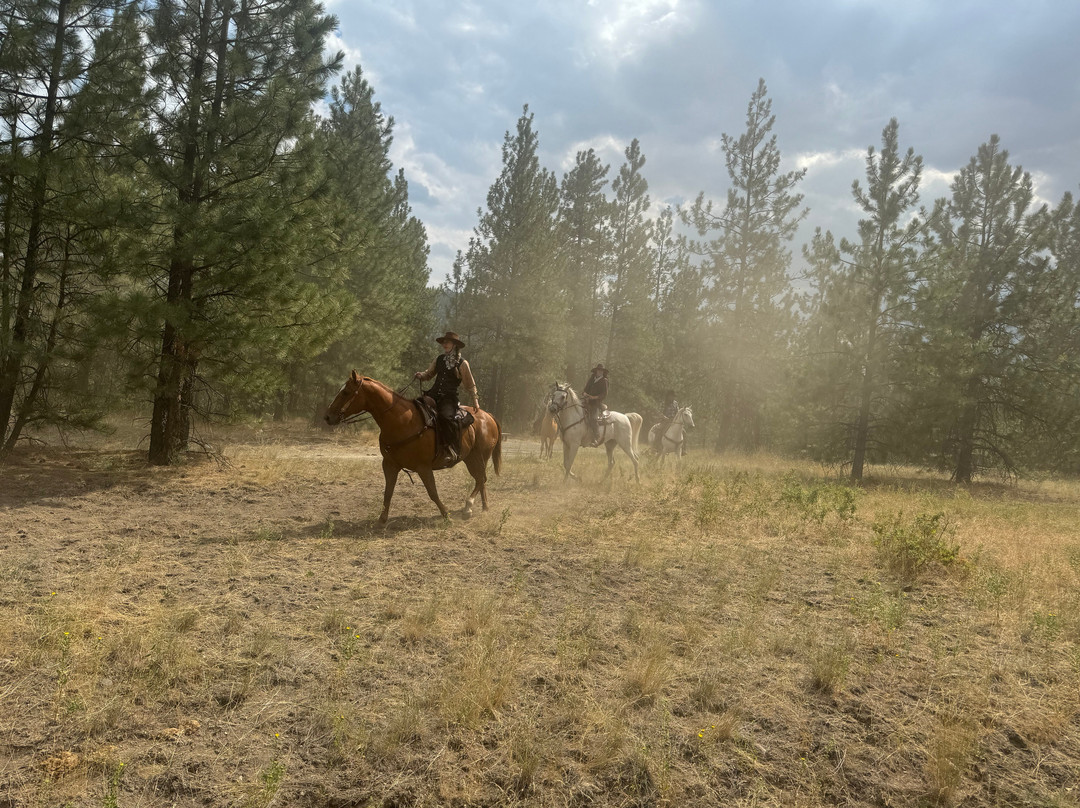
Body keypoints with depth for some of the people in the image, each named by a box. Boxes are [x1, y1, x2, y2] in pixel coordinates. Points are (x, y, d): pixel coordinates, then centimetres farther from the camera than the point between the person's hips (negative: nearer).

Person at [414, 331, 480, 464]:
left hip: (449, 398, -6)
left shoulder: (462, 364, 3)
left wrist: (475, 400, 2)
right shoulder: (439, 359, 16)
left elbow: (470, 385, 10)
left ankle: (453, 451, -31)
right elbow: (429, 374, 24)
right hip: (434, 394, 6)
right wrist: (421, 375, 2)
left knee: (447, 417, -35)